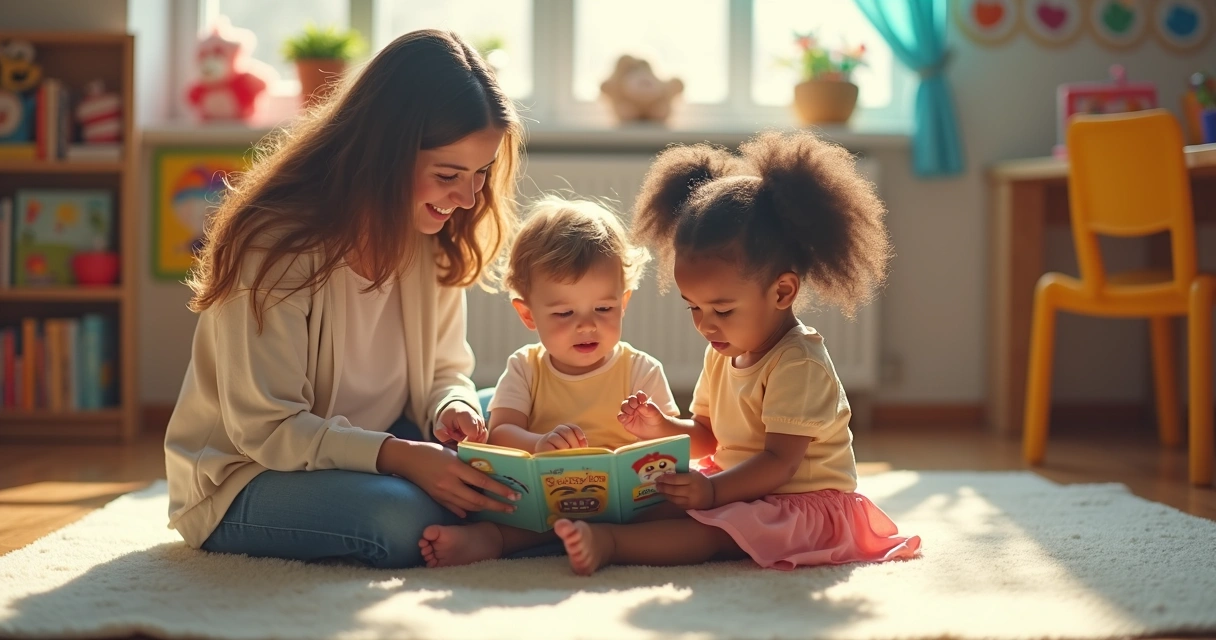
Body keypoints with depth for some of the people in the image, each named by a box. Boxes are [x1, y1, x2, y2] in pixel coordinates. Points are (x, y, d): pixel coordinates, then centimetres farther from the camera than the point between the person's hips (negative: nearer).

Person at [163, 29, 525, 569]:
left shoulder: (431, 237, -2)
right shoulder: (275, 244, -23)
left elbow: (444, 372, 5)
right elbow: (266, 429, -23)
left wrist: (452, 411, -20)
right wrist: (397, 457, -36)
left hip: (369, 454, 6)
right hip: (242, 479, -6)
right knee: (403, 516, -33)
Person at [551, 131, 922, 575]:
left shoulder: (798, 365, -21)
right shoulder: (722, 354, 7)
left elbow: (781, 461, -26)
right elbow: (709, 435, 16)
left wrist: (714, 491, -36)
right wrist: (664, 429, -4)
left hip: (805, 502, -10)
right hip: (741, 484, 10)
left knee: (713, 529, -33)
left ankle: (607, 542, -48)